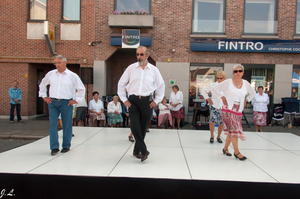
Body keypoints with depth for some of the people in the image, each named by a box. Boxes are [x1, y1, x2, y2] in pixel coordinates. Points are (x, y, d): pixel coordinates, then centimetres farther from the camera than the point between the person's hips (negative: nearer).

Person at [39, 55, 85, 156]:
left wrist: (76, 100, 2)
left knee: (67, 125, 3)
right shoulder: (50, 74, 9)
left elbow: (82, 89, 8)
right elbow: (42, 85, 24)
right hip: (52, 102, 2)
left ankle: (66, 146, 18)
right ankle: (54, 147, 1)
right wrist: (44, 96, 15)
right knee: (53, 125, -5)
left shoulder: (72, 76, 2)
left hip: (66, 103, -2)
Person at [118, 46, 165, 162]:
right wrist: (124, 99, 4)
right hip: (133, 101, 0)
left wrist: (156, 100, 9)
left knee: (143, 128, 7)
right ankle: (143, 151, -6)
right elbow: (121, 84, 11)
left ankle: (136, 151, 23)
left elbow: (161, 85, 16)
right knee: (135, 126, -13)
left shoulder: (154, 70, 7)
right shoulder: (131, 68, 5)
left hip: (147, 101, 1)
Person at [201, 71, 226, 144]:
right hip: (214, 106, -1)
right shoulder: (213, 85, -2)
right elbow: (203, 90, 7)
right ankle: (212, 136, 8)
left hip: (223, 107, 1)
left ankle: (218, 137, 26)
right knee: (212, 121, -13)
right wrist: (207, 98, 0)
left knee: (221, 123, 5)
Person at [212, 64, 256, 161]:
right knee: (234, 130, -8)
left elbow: (253, 93, 24)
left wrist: (246, 100, 12)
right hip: (228, 110, -5)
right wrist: (222, 97, -8)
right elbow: (214, 89, -4)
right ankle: (237, 152, 0)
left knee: (231, 131, 10)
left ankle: (225, 148, 27)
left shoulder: (245, 83, 7)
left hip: (238, 112, 5)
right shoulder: (228, 82, -6)